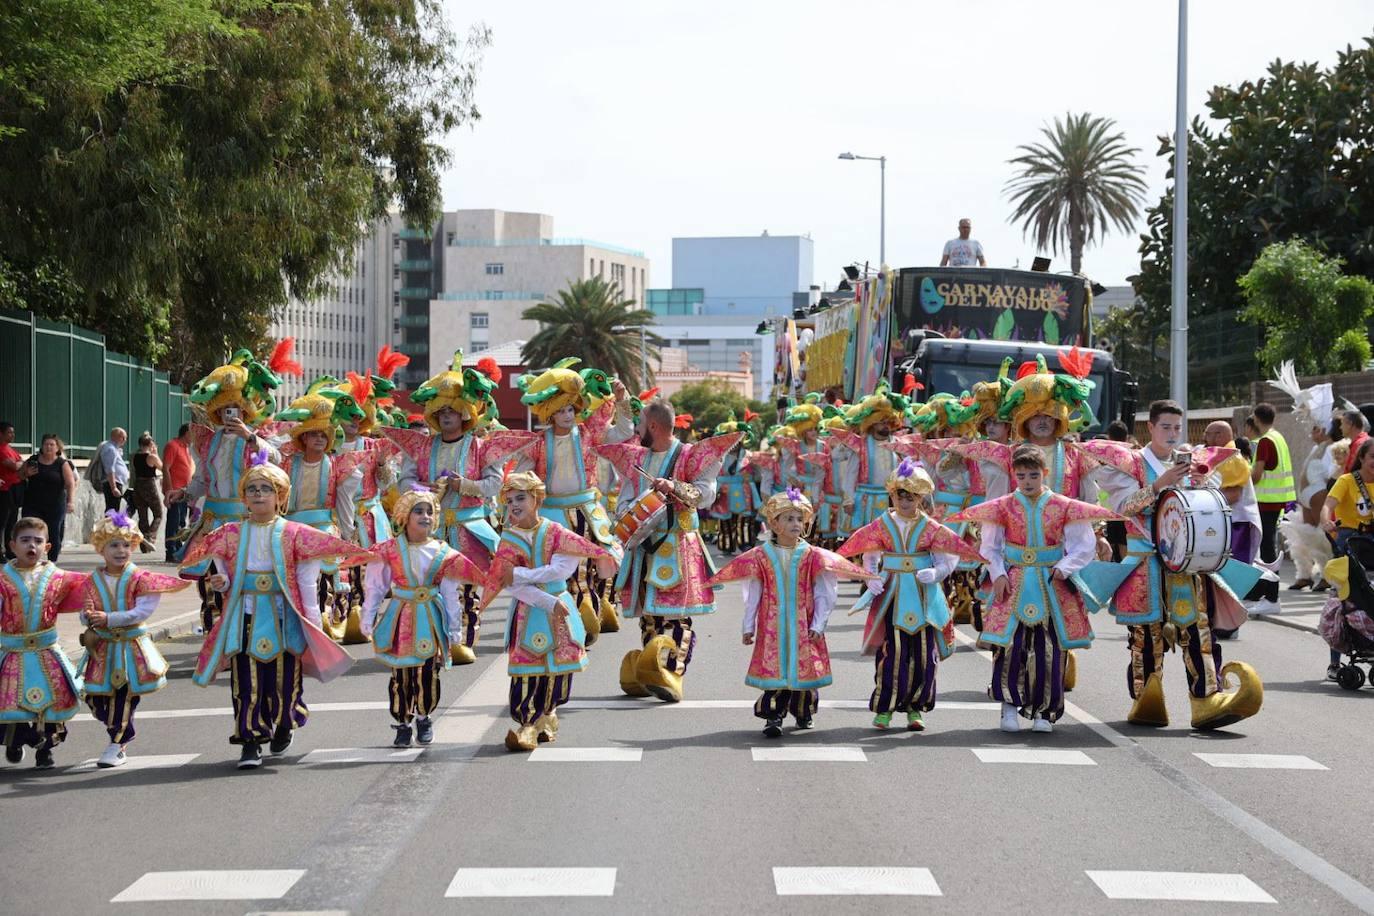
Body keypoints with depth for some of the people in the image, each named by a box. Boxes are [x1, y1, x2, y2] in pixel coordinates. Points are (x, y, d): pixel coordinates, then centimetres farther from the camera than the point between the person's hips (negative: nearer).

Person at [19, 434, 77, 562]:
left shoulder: (62, 464, -1)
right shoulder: (32, 461, 6)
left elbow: (71, 484, -8)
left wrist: (71, 501, -22)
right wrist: (26, 474, -6)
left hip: (55, 505, -2)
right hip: (32, 505, 2)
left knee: (54, 534, 2)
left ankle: (52, 561, 14)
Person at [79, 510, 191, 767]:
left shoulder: (139, 578, -9)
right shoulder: (93, 581, 3)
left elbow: (144, 611, -19)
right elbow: (86, 612, 3)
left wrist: (109, 619, -26)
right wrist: (88, 617, -23)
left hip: (133, 645, -4)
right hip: (103, 647, 4)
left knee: (125, 695, -2)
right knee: (95, 698, 5)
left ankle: (117, 746, 8)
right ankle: (122, 734, 28)